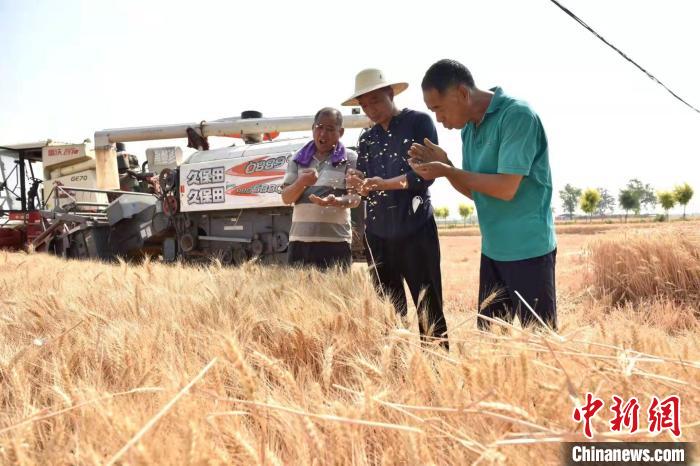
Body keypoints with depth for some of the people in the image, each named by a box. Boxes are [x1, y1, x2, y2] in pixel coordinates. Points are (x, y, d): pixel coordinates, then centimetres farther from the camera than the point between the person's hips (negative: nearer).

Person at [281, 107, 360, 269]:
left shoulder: (350, 158, 3)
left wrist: (336, 201, -26)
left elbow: (355, 198, -4)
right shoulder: (299, 158, 12)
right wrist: (302, 182, -13)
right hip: (300, 238, 3)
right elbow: (286, 198, 8)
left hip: (335, 240, -3)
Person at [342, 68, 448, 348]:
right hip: (377, 233, 5)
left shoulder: (419, 122, 0)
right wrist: (358, 184, -12)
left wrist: (385, 184, -21)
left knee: (428, 309, -2)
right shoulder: (366, 139, 15)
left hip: (415, 230, -5)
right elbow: (366, 189, 11)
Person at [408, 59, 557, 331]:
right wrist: (443, 165, -3)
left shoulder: (517, 116, -16)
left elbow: (506, 188, -22)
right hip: (493, 250, 8)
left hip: (528, 249, -8)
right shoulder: (469, 129, 9)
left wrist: (447, 172, -15)